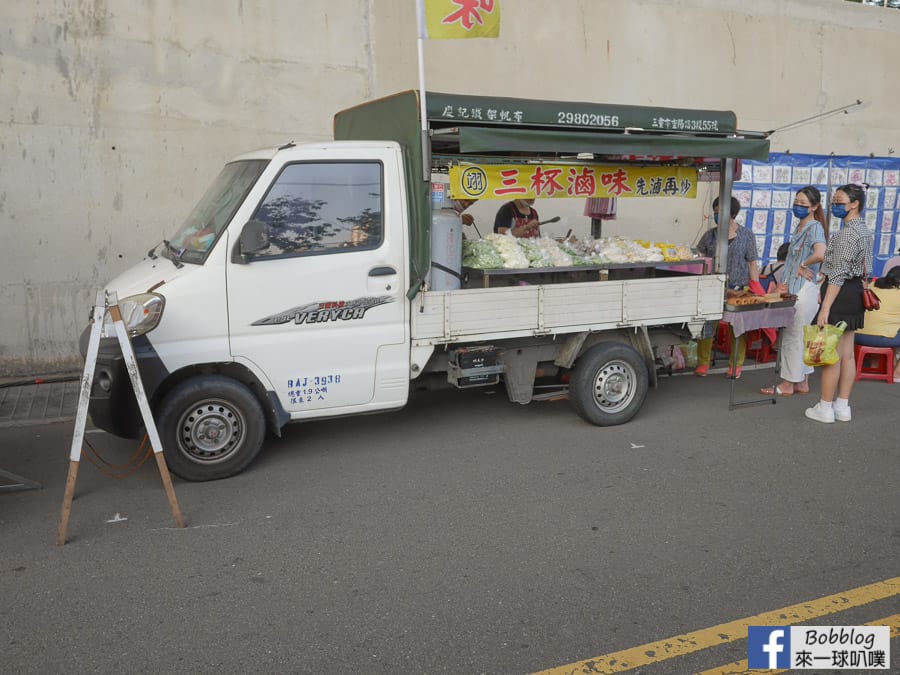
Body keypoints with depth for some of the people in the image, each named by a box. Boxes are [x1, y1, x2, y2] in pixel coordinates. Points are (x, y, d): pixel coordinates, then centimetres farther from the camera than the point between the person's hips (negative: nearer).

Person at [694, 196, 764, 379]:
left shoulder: (746, 236, 3)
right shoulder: (710, 235, 7)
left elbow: (752, 263, 4)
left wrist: (755, 287, -2)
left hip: (737, 289, -1)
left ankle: (736, 365, 19)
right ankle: (703, 363, 13)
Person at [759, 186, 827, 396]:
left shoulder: (815, 227, -13)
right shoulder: (800, 228, 14)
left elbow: (820, 254, -32)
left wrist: (803, 265, -16)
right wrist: (787, 283, 7)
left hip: (804, 290, -9)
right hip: (795, 289, 9)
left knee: (793, 336, -3)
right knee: (798, 336, 14)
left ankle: (788, 384, 6)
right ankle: (802, 382, 22)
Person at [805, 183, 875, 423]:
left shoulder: (848, 233, -17)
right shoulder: (864, 230, 15)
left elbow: (838, 273, -21)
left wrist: (825, 307, -22)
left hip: (841, 293, -10)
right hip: (855, 291, 10)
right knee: (847, 354, 12)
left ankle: (825, 408, 3)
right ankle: (843, 407, 18)